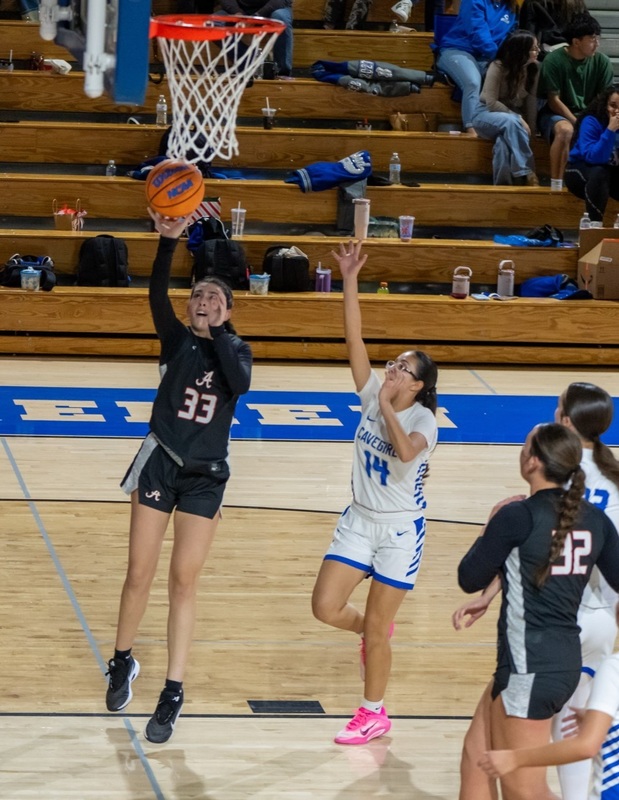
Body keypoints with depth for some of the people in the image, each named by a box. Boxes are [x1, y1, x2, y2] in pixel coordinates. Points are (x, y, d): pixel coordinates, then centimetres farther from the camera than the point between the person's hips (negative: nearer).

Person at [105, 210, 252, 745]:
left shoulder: (236, 350, 4)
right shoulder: (177, 339, 2)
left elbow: (240, 383, -19)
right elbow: (157, 295, -18)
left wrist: (216, 332, -21)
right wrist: (168, 242, -33)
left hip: (205, 475, 0)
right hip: (160, 465, 0)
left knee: (184, 581, 0)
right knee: (139, 574, 3)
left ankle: (173, 694, 3)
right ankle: (123, 662, 27)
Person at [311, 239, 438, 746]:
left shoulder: (423, 419, -15)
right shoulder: (373, 396, -1)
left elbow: (406, 451, -39)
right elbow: (355, 339, -10)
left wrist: (386, 406, -31)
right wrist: (350, 281, -18)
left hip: (400, 530, -5)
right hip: (359, 521, 5)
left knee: (375, 628, 1)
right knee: (325, 608, -2)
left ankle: (374, 714, 18)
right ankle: (373, 633, 31)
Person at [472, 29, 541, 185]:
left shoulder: (534, 68, -5)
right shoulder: (498, 67, -19)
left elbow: (531, 101, -6)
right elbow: (491, 103, -21)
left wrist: (529, 127, -17)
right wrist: (519, 119, -26)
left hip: (513, 117, 3)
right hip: (487, 114, -3)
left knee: (504, 141, -33)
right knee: (511, 122, -38)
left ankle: (503, 184, -23)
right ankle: (526, 173, -37)